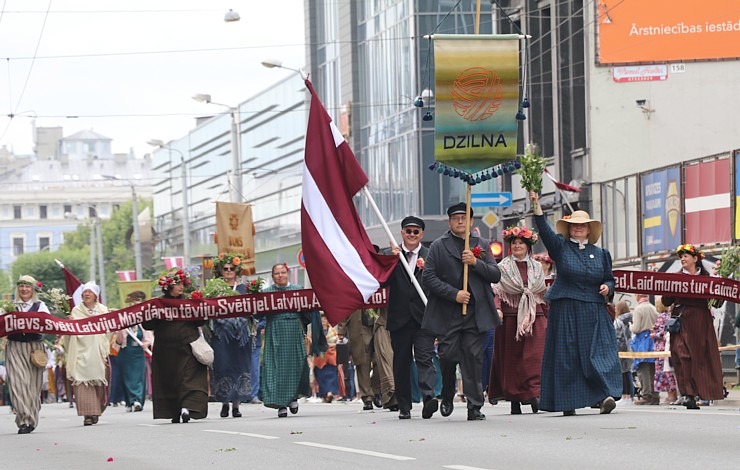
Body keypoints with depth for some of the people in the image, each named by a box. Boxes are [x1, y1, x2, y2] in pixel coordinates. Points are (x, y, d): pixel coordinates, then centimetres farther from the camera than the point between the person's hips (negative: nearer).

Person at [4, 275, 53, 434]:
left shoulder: (40, 306, 8)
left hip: (34, 347, 0)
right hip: (15, 348, 0)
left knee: (33, 384, 3)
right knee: (18, 382, -12)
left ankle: (30, 420, 14)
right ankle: (25, 420, -15)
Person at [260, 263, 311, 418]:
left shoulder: (298, 289, 12)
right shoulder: (266, 292, 8)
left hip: (295, 331, 1)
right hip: (275, 333, -1)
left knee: (296, 364, 1)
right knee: (277, 367, -5)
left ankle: (294, 396, 24)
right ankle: (281, 404, -5)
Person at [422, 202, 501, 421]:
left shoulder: (482, 245, 13)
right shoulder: (438, 246, 6)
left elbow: (496, 275, 7)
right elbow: (428, 277, -2)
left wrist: (476, 263, -10)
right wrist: (454, 294, -11)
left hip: (475, 313, 1)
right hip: (447, 314, -1)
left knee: (473, 359, -3)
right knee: (448, 357, -3)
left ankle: (474, 407, -1)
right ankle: (447, 397, 23)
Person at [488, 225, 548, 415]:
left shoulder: (537, 268, 15)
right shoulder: (503, 267, 7)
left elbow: (543, 293, 18)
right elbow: (497, 291, -1)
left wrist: (548, 315, 15)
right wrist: (497, 309, -17)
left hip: (535, 317, 2)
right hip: (511, 316, -2)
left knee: (535, 355, -12)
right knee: (512, 358, -1)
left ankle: (535, 394, -18)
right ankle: (514, 400, 3)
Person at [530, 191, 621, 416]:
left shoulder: (600, 253, 14)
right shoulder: (560, 247, 5)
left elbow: (610, 279, 21)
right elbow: (544, 230, -10)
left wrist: (607, 287, -2)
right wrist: (537, 206, -24)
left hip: (593, 313, 2)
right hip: (566, 311, -2)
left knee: (598, 353, -9)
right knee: (566, 355, -3)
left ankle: (606, 396, -18)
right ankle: (567, 402, -1)